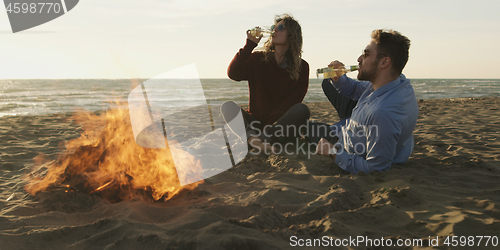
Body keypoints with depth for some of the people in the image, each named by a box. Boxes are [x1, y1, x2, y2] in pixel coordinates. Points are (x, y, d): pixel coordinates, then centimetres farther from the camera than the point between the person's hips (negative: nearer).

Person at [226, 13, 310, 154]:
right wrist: (250, 44, -12)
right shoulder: (257, 59, 7)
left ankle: (264, 137, -39)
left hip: (281, 124, -1)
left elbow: (292, 102, -8)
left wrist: (270, 126, -19)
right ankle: (252, 136, -47)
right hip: (255, 120, 1)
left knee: (302, 110, -30)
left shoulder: (301, 67, 2)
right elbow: (233, 74, -11)